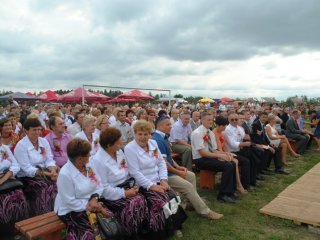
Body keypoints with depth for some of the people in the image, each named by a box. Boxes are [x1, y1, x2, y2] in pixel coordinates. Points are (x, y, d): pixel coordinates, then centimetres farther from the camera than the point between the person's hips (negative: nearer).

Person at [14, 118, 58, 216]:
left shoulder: (44, 141, 6)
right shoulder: (21, 146, -11)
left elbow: (49, 160, 2)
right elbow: (27, 169, -16)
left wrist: (53, 171, -19)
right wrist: (47, 174, -25)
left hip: (45, 174, 5)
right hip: (28, 177, -5)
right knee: (47, 189, -29)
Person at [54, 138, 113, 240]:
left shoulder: (88, 166, -1)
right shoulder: (65, 174, -23)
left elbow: (99, 185, -1)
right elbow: (70, 202, -23)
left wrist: (94, 198, -18)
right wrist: (88, 206, -22)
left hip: (90, 203, 7)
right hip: (70, 210, -6)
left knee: (110, 217, -12)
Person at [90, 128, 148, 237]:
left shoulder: (119, 152, 6)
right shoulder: (97, 160, -18)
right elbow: (103, 189, -19)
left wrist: (133, 186, -4)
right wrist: (124, 193, -19)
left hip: (126, 188, 7)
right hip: (111, 195, -7)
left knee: (141, 200, -20)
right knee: (133, 205, -28)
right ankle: (130, 235, -5)